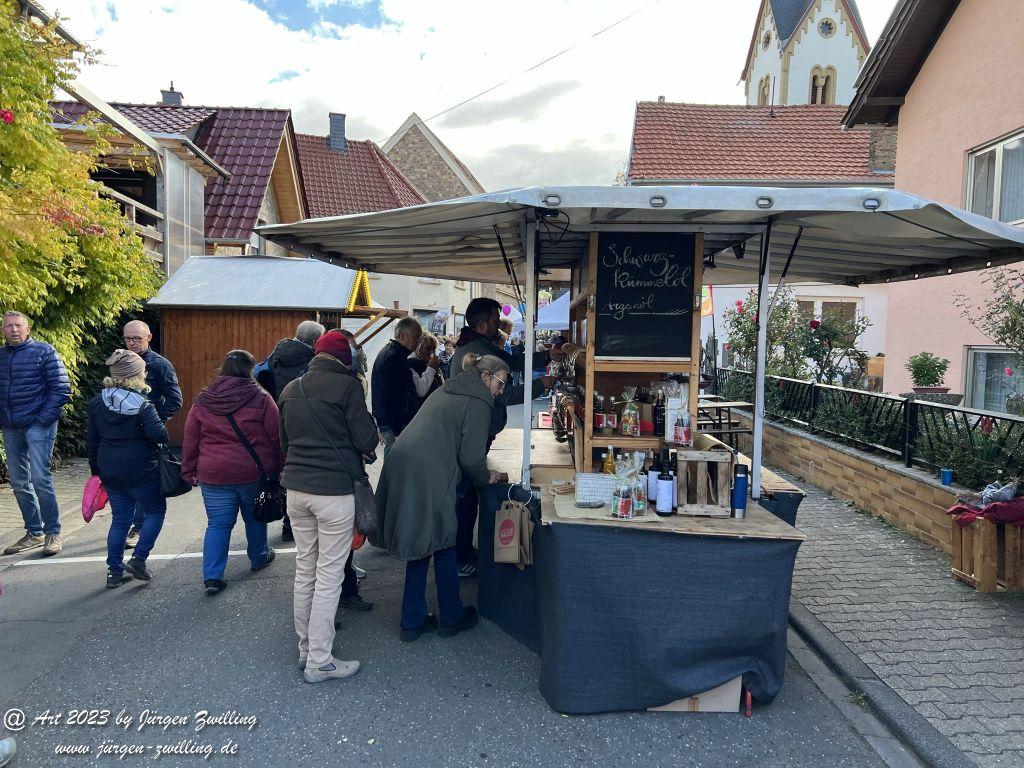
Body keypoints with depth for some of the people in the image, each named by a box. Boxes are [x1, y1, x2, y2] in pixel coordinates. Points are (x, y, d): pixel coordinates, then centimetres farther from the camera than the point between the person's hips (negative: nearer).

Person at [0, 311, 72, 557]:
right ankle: (34, 532, 20)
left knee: (40, 479, -10)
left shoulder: (44, 352, -4)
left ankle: (53, 533, 0)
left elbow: (61, 389, -8)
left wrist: (43, 419, -13)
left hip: (38, 425, -6)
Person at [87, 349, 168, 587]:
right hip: (141, 470, -6)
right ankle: (138, 558, 4)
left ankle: (115, 571, 21)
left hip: (110, 472, 6)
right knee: (156, 511, 13)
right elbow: (159, 435, -23)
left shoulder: (98, 402, 5)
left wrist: (96, 468, 20)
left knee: (120, 519, 16)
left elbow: (92, 440, 11)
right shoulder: (142, 405, -16)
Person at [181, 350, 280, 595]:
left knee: (218, 524, 8)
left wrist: (189, 471, 15)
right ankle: (259, 557, 36)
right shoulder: (260, 398, -8)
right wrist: (279, 466, 5)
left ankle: (212, 576, 4)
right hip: (255, 473, -2)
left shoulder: (202, 401, 3)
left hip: (213, 475, 2)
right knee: (255, 517, 19)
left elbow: (190, 440, 7)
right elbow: (277, 436, -6)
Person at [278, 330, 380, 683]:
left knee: (304, 571, 16)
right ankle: (319, 662, 10)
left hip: (296, 488, 7)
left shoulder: (290, 389, 11)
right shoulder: (347, 385, -10)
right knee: (329, 577, 2)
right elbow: (366, 441, -11)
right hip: (334, 490, -7)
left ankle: (305, 648, 29)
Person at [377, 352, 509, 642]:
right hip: (425, 477, -8)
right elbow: (471, 458, -9)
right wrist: (486, 478, 12)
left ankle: (412, 622, 25)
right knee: (443, 545, 10)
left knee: (420, 545, 17)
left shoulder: (447, 391, 22)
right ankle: (451, 617, 26)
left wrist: (480, 471, 30)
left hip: (399, 466, 8)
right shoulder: (477, 403, -5)